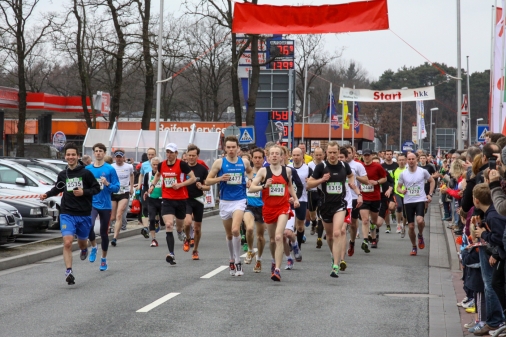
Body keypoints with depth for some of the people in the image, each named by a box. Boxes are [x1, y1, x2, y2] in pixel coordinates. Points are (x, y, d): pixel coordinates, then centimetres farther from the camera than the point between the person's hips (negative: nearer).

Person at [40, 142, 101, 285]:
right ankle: (69, 272, -15)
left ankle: (84, 249, 54)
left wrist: (84, 192, -16)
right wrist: (47, 194, 5)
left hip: (84, 214, -1)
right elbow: (57, 188, 21)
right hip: (67, 214, 1)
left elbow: (97, 188, -2)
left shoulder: (86, 173, -5)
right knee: (67, 242, -16)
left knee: (82, 242, 16)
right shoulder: (62, 175, 6)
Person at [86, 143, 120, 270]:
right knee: (89, 226, -24)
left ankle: (104, 259, 25)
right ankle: (94, 247, 5)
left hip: (105, 205, -1)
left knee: (104, 233, 8)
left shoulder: (110, 169, -3)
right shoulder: (88, 169, 5)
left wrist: (107, 184, -19)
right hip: (92, 203, 1)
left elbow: (116, 187, -3)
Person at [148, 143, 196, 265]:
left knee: (179, 226, 15)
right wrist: (153, 185, 12)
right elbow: (158, 174, 26)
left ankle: (180, 232, 56)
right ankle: (171, 254, -20)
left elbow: (193, 178, -7)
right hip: (167, 200, 2)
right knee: (168, 225, -16)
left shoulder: (182, 164, -10)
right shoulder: (161, 165, 3)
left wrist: (180, 184, -17)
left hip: (181, 199, -1)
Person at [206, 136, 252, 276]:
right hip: (225, 201, 1)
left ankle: (238, 262, -13)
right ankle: (231, 260, 31)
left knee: (235, 230, -21)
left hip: (239, 200, -1)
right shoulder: (219, 163, -1)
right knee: (229, 234, 12)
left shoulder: (244, 162, 3)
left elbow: (251, 172, 25)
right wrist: (220, 178, -17)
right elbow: (207, 181, 0)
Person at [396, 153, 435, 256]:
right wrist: (401, 191, -14)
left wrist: (430, 194, 3)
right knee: (411, 226, 3)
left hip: (420, 200, -2)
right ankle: (414, 247, 21)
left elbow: (432, 181, 13)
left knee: (420, 220, -26)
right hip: (408, 202, 2)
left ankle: (420, 235, 5)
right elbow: (398, 187, 10)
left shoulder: (423, 172, -1)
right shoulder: (403, 174, 3)